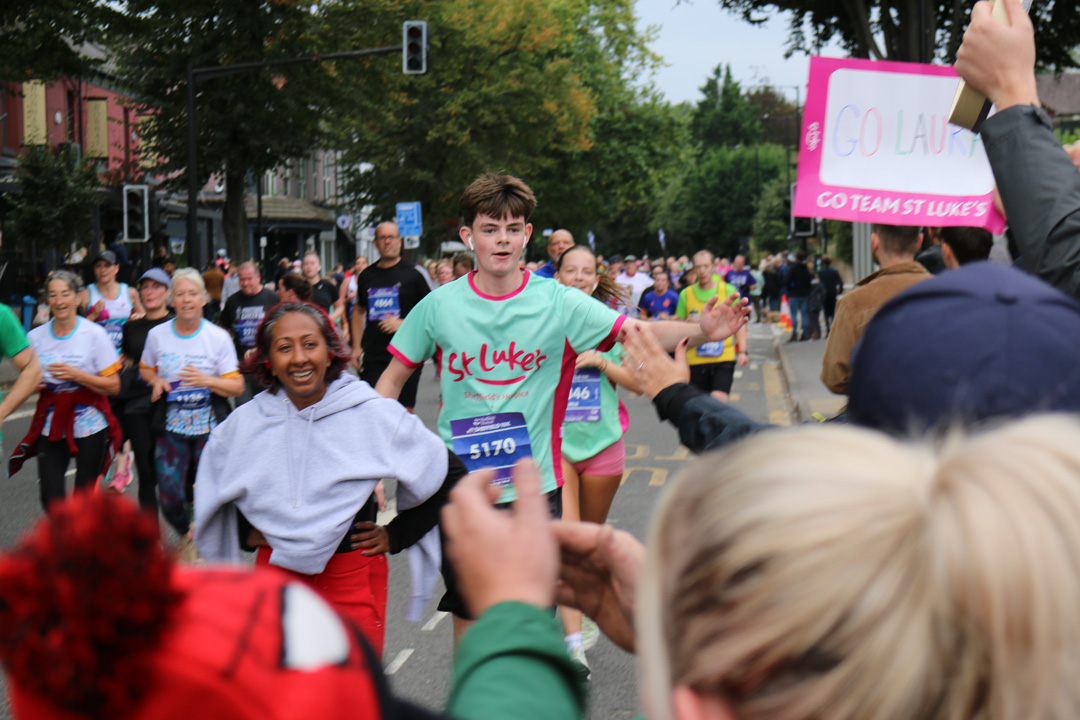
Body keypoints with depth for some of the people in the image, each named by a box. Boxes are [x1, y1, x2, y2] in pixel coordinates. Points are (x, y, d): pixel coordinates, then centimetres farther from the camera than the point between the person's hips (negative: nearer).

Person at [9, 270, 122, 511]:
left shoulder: (95, 334, -5)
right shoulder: (36, 336, 4)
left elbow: (114, 386, -6)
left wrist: (77, 375, -18)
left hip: (90, 425, -2)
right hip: (51, 426, 2)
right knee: (51, 499, -7)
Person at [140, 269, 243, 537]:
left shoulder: (218, 337, -4)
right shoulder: (157, 335, 3)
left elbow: (237, 386, -5)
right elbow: (145, 369, 21)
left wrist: (206, 381, -22)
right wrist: (156, 380, -2)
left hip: (208, 426, -1)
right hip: (172, 426, 2)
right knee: (170, 497, -4)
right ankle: (186, 533, 29)